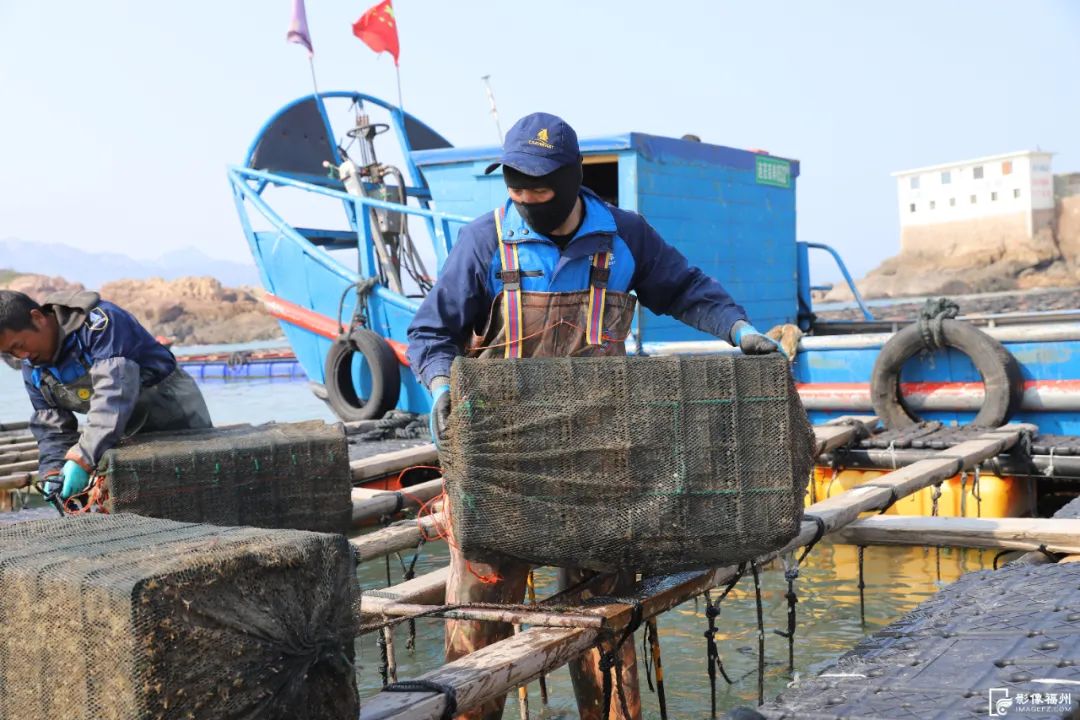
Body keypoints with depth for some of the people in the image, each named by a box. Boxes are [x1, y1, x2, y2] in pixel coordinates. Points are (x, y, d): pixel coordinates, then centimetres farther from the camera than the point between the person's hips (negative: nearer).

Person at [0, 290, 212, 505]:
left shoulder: (99, 322, -27)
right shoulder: (33, 370, -1)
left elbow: (115, 391, -37)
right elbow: (52, 427, -1)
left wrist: (83, 458, -41)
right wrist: (52, 472, -20)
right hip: (135, 436, 7)